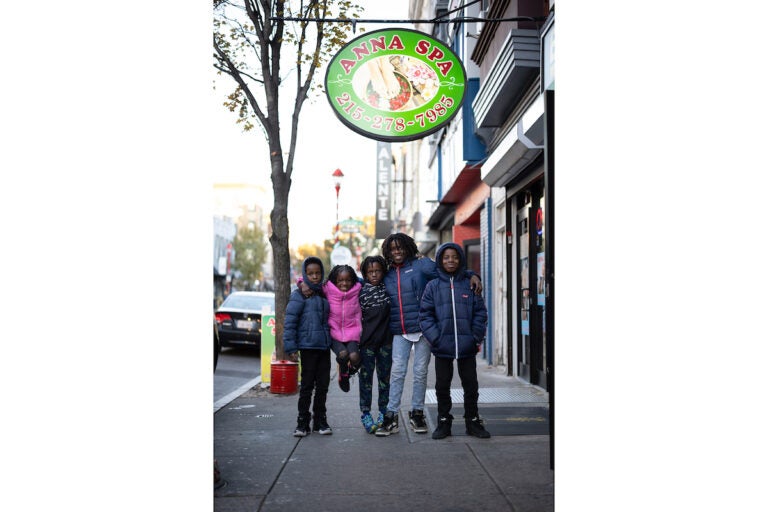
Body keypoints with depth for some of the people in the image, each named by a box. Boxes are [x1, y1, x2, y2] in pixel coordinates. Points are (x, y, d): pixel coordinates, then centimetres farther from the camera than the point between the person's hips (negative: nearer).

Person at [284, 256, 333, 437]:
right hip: (308, 346, -5)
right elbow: (289, 323, -9)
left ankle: (320, 420, 20)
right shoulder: (299, 296, -6)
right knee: (307, 385, 0)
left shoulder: (324, 295, 12)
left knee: (323, 385, 9)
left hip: (324, 347, 5)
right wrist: (291, 348, -14)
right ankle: (302, 422, 9)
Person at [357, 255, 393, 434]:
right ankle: (365, 414, 8)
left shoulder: (388, 288, 5)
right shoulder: (361, 291, 0)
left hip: (385, 340, 2)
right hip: (367, 342, -2)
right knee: (366, 377, 2)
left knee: (384, 377, 9)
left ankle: (383, 412, 18)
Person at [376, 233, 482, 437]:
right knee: (397, 371, -5)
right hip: (399, 332, 2)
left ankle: (417, 413, 17)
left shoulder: (420, 265, 2)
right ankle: (391, 416, -1)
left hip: (422, 328, -2)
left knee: (420, 372, 3)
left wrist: (471, 275, -18)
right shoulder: (387, 275, 14)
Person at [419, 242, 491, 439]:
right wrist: (435, 338, -11)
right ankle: (443, 422, 20)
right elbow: (425, 314, -1)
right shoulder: (433, 286, 2)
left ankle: (472, 421, 22)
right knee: (442, 386, 8)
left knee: (471, 385, 8)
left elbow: (480, 313, 4)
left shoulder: (469, 285, 4)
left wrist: (477, 338, -5)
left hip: (467, 347, 1)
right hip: (442, 348, 0)